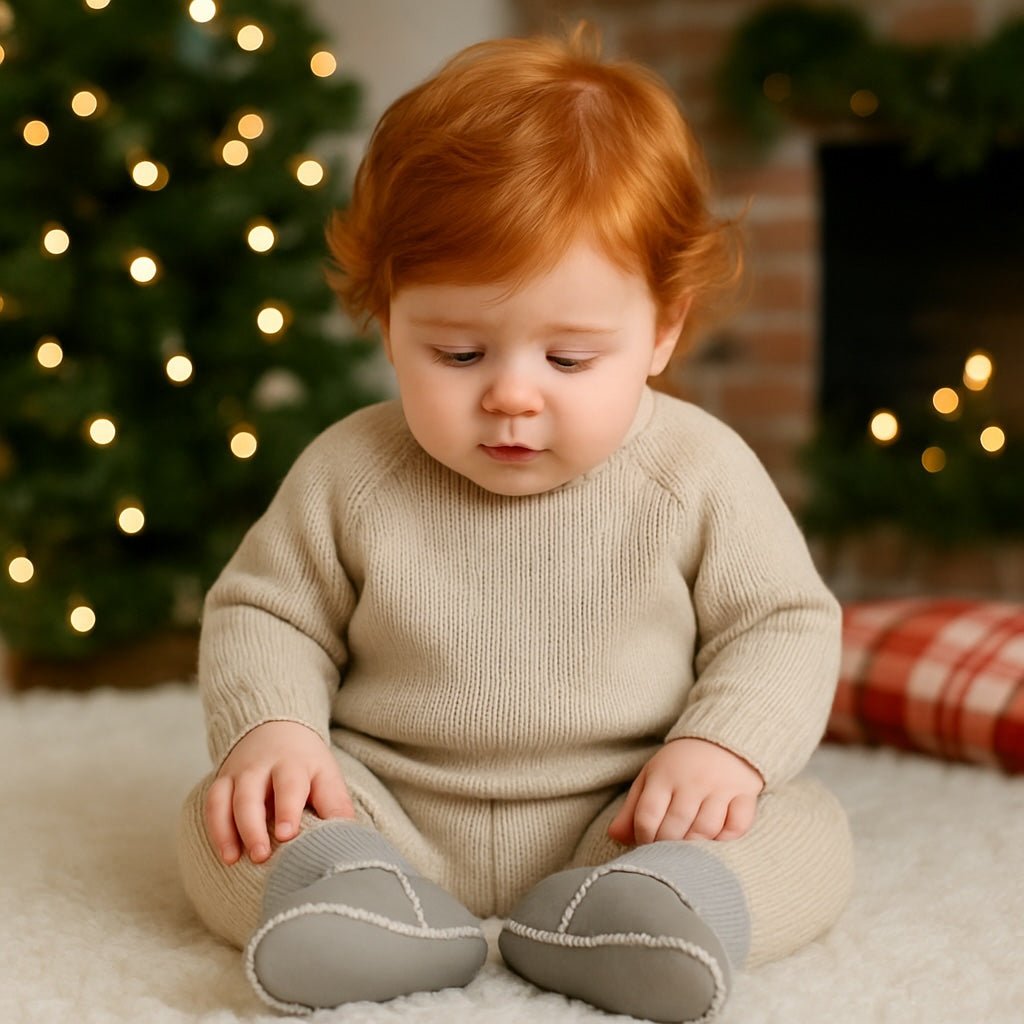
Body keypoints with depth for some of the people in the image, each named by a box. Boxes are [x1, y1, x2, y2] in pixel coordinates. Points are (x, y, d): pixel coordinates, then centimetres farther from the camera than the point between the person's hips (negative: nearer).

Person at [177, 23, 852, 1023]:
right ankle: (370, 904, -42)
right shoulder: (350, 472, -5)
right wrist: (273, 728, -14)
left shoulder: (699, 472, -7)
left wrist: (726, 747, -17)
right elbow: (266, 613, 6)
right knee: (228, 820, -18)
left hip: (622, 819, 0)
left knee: (804, 833, -20)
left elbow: (782, 623, 1)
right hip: (386, 814, 1)